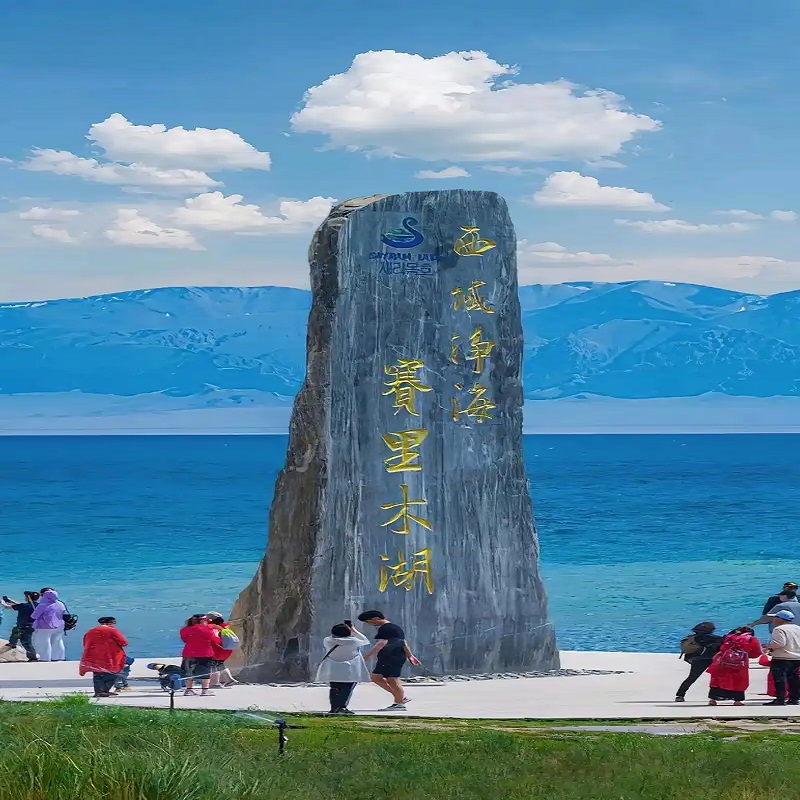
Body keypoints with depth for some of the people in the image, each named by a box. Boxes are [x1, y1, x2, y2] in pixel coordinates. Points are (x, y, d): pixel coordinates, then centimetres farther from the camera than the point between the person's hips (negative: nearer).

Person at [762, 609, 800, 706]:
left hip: (781, 659, -8)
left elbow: (779, 643, -22)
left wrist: (767, 646, -8)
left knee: (779, 679, -7)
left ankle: (780, 699, -12)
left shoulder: (779, 629, -12)